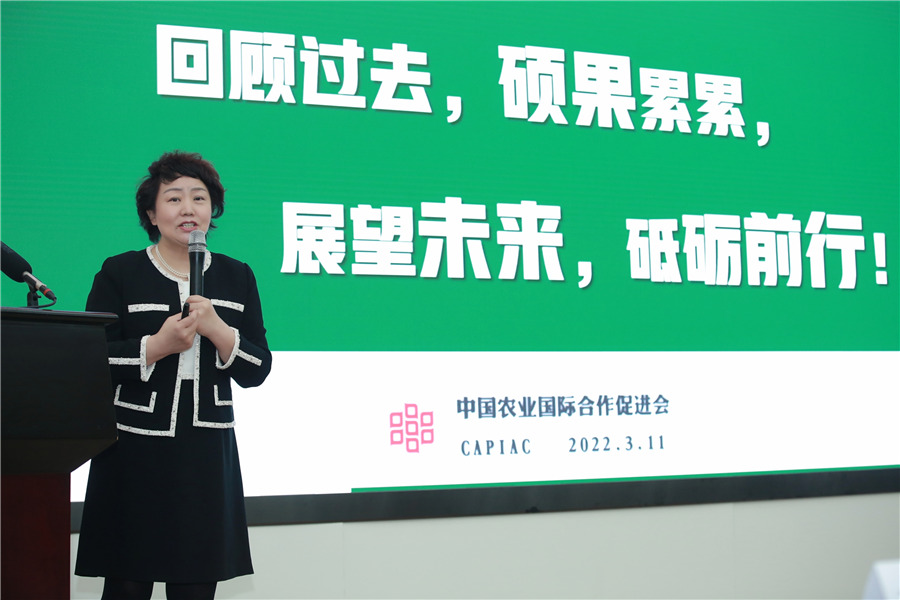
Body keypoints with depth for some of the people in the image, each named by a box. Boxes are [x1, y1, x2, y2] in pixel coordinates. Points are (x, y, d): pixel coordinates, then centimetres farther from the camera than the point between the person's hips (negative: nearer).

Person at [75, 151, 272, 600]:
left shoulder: (237, 277, 10)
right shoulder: (119, 273, 2)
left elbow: (257, 371, 6)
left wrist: (216, 329, -11)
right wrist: (158, 346, -16)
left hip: (207, 455, 3)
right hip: (134, 451, -2)